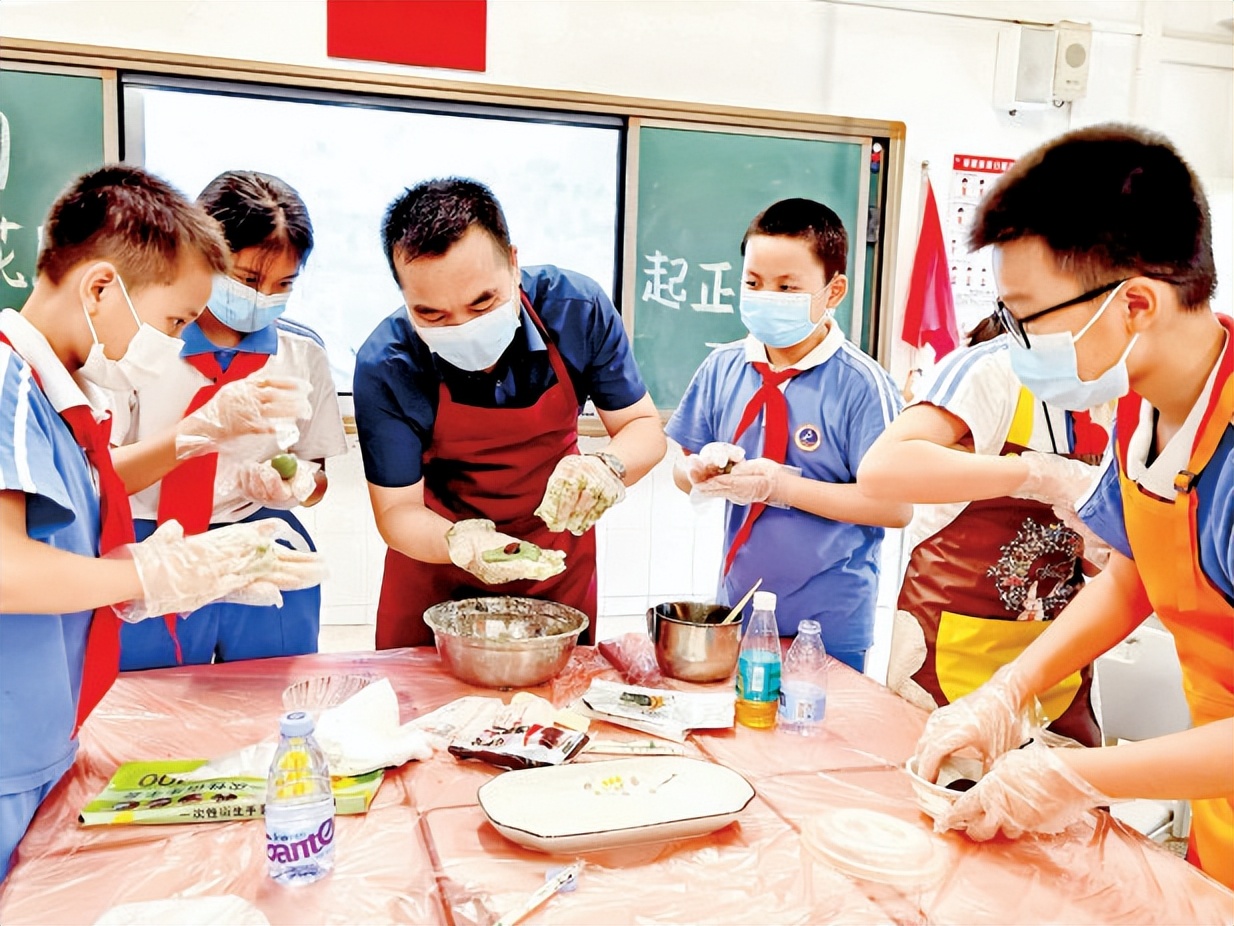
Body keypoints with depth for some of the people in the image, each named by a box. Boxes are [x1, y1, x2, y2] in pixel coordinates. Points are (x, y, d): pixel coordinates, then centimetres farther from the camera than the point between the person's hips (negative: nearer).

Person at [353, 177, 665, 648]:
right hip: (437, 560, -1)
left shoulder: (578, 308, -23)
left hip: (557, 554, 2)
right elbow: (397, 510, -18)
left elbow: (644, 427, -13)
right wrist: (458, 540, -40)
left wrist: (609, 467, -36)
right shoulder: (385, 366, -26)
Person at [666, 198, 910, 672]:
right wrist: (700, 470, -16)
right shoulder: (723, 367, 0)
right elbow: (683, 468, 7)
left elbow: (896, 505, -17)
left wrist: (784, 487, -23)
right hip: (737, 607, 4)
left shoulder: (861, 384, -13)